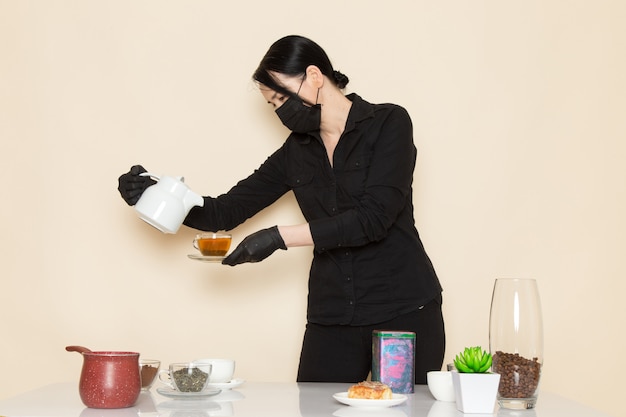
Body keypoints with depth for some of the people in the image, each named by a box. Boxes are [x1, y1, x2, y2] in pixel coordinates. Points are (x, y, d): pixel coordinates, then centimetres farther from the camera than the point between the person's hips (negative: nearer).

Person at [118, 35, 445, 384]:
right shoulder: (297, 152, 9)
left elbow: (374, 218, -16)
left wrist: (281, 237, -17)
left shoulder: (388, 123, -4)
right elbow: (225, 212, 11)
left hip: (404, 312, -3)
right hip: (332, 318, 4)